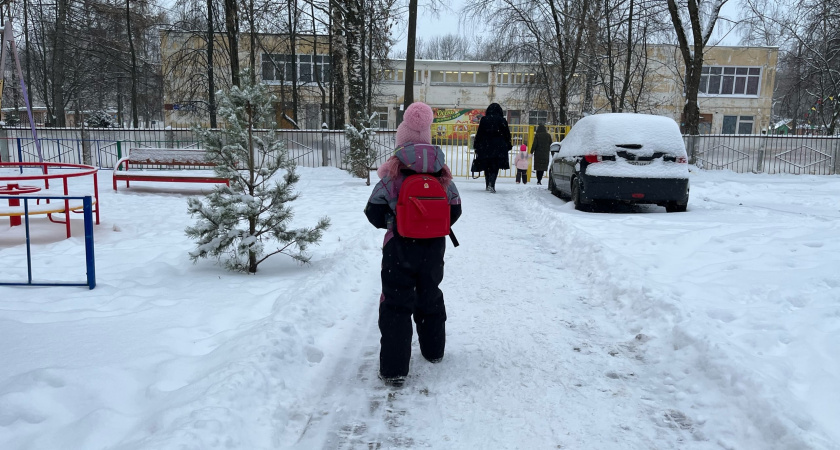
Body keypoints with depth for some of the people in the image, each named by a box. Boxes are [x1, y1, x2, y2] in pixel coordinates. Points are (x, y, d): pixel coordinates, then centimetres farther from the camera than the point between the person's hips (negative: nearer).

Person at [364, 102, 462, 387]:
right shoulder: (442, 174, -2)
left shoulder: (393, 174, -12)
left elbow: (374, 213, -6)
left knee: (396, 305, 2)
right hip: (434, 249, 4)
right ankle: (433, 350, 38)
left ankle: (394, 369, 1)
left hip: (400, 248, -4)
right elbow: (454, 211, 7)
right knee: (430, 297, 22)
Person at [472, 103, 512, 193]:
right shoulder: (502, 120, 1)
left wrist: (476, 145, 12)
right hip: (499, 148, -2)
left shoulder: (484, 119, 3)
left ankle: (487, 186, 19)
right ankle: (491, 184, -20)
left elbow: (479, 134, 5)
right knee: (495, 168, -3)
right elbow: (507, 135, 5)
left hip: (485, 147, 2)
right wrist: (508, 146, 14)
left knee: (487, 167, 13)